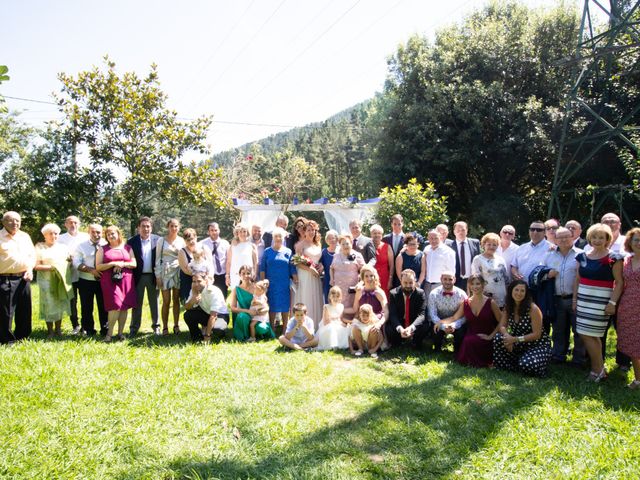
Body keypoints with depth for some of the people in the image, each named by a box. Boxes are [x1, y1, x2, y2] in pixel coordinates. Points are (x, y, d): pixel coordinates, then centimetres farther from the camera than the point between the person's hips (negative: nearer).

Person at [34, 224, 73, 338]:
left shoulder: (63, 247, 13)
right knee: (49, 305, -4)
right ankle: (50, 331, 6)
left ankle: (58, 329, 15)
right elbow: (36, 266, -6)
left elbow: (70, 263, 17)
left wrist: (65, 266, -5)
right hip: (47, 281, -3)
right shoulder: (40, 247, 2)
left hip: (62, 281, 3)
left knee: (60, 304, 5)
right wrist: (51, 267, -16)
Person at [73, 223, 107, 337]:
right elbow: (76, 263, -6)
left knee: (104, 307, 7)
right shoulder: (82, 246, 3)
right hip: (86, 281, 0)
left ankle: (105, 330, 18)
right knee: (87, 308, 8)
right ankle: (88, 331, 20)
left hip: (103, 281, 0)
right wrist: (91, 270, -19)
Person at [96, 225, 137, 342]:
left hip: (125, 280, 2)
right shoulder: (103, 249, 9)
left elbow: (134, 264, 7)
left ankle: (120, 332, 10)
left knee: (124, 306, 1)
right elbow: (98, 267, 0)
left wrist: (122, 264, -9)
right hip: (110, 281, -2)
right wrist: (113, 264, -12)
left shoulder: (127, 248, 13)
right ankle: (109, 333, -4)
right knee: (115, 306, -14)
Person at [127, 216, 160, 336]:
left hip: (153, 276, 1)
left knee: (154, 303, 11)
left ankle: (156, 326, 22)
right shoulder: (132, 241, -2)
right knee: (137, 303, 8)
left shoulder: (157, 240, -1)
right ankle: (134, 328, 16)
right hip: (138, 276, -1)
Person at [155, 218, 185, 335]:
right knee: (166, 301, -2)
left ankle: (176, 326, 13)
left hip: (178, 272, 1)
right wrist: (158, 276, -3)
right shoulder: (161, 240, 3)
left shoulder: (182, 241, 6)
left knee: (176, 300, 5)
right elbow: (158, 259, 2)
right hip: (165, 272, -1)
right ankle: (165, 327, 5)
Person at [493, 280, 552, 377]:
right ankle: (513, 366, -2)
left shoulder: (533, 309, -19)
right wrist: (507, 335, -29)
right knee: (498, 338, -20)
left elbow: (537, 334, -18)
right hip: (519, 344, 5)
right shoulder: (508, 307, -2)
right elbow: (502, 326, -5)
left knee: (526, 365, -32)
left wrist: (516, 339, -25)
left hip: (537, 345, -5)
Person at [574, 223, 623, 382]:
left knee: (588, 335, -7)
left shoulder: (613, 258, -5)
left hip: (601, 301, -5)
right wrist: (574, 299, 12)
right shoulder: (582, 257, 10)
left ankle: (598, 370, 8)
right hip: (583, 299, 5)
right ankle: (598, 368, 20)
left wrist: (612, 302, -13)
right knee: (592, 336, 9)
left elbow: (619, 282, -7)